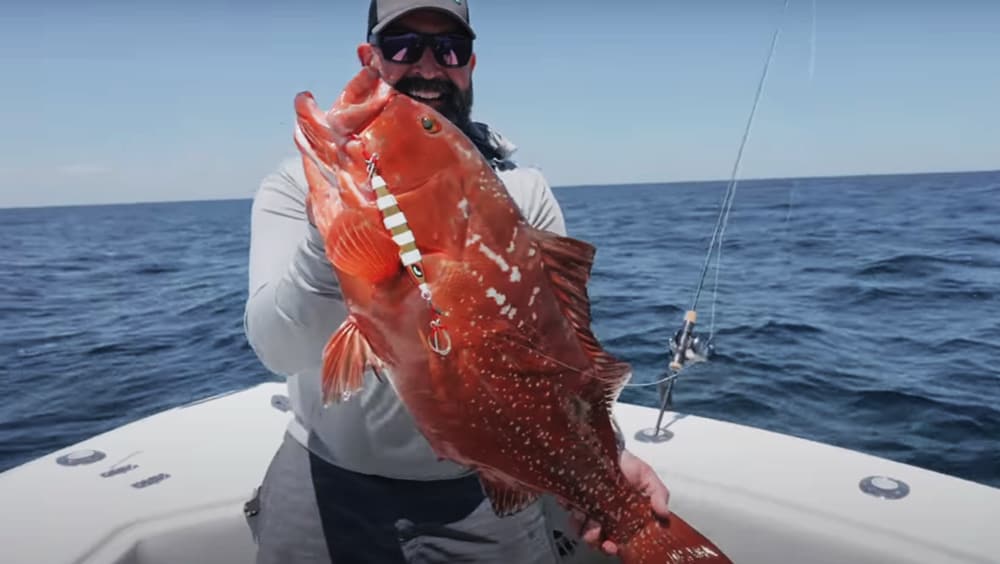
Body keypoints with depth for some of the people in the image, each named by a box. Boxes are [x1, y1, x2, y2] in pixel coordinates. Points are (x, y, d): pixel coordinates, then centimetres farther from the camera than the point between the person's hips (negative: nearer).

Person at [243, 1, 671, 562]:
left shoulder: (524, 191, -5)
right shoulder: (301, 181, -7)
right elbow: (280, 349, -19)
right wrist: (327, 234, -36)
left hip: (482, 491, 1)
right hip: (326, 484, 0)